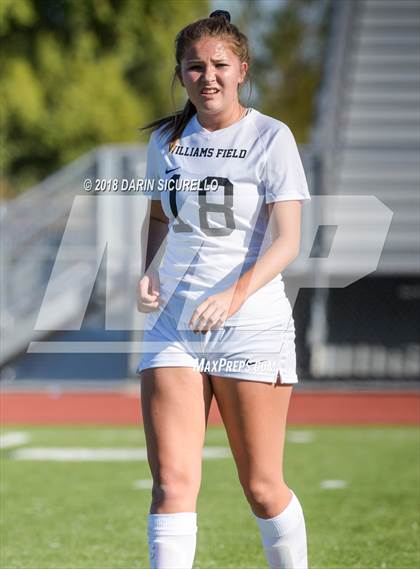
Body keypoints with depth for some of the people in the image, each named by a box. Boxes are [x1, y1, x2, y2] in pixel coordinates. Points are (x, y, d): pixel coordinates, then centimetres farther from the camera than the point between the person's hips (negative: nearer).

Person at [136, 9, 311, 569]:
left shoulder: (271, 138, -5)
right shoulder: (166, 140, 9)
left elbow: (287, 240, -12)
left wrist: (235, 295, -27)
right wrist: (149, 272, 5)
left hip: (253, 325, -3)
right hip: (173, 324, 3)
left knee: (261, 487, 3)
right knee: (173, 479, -10)